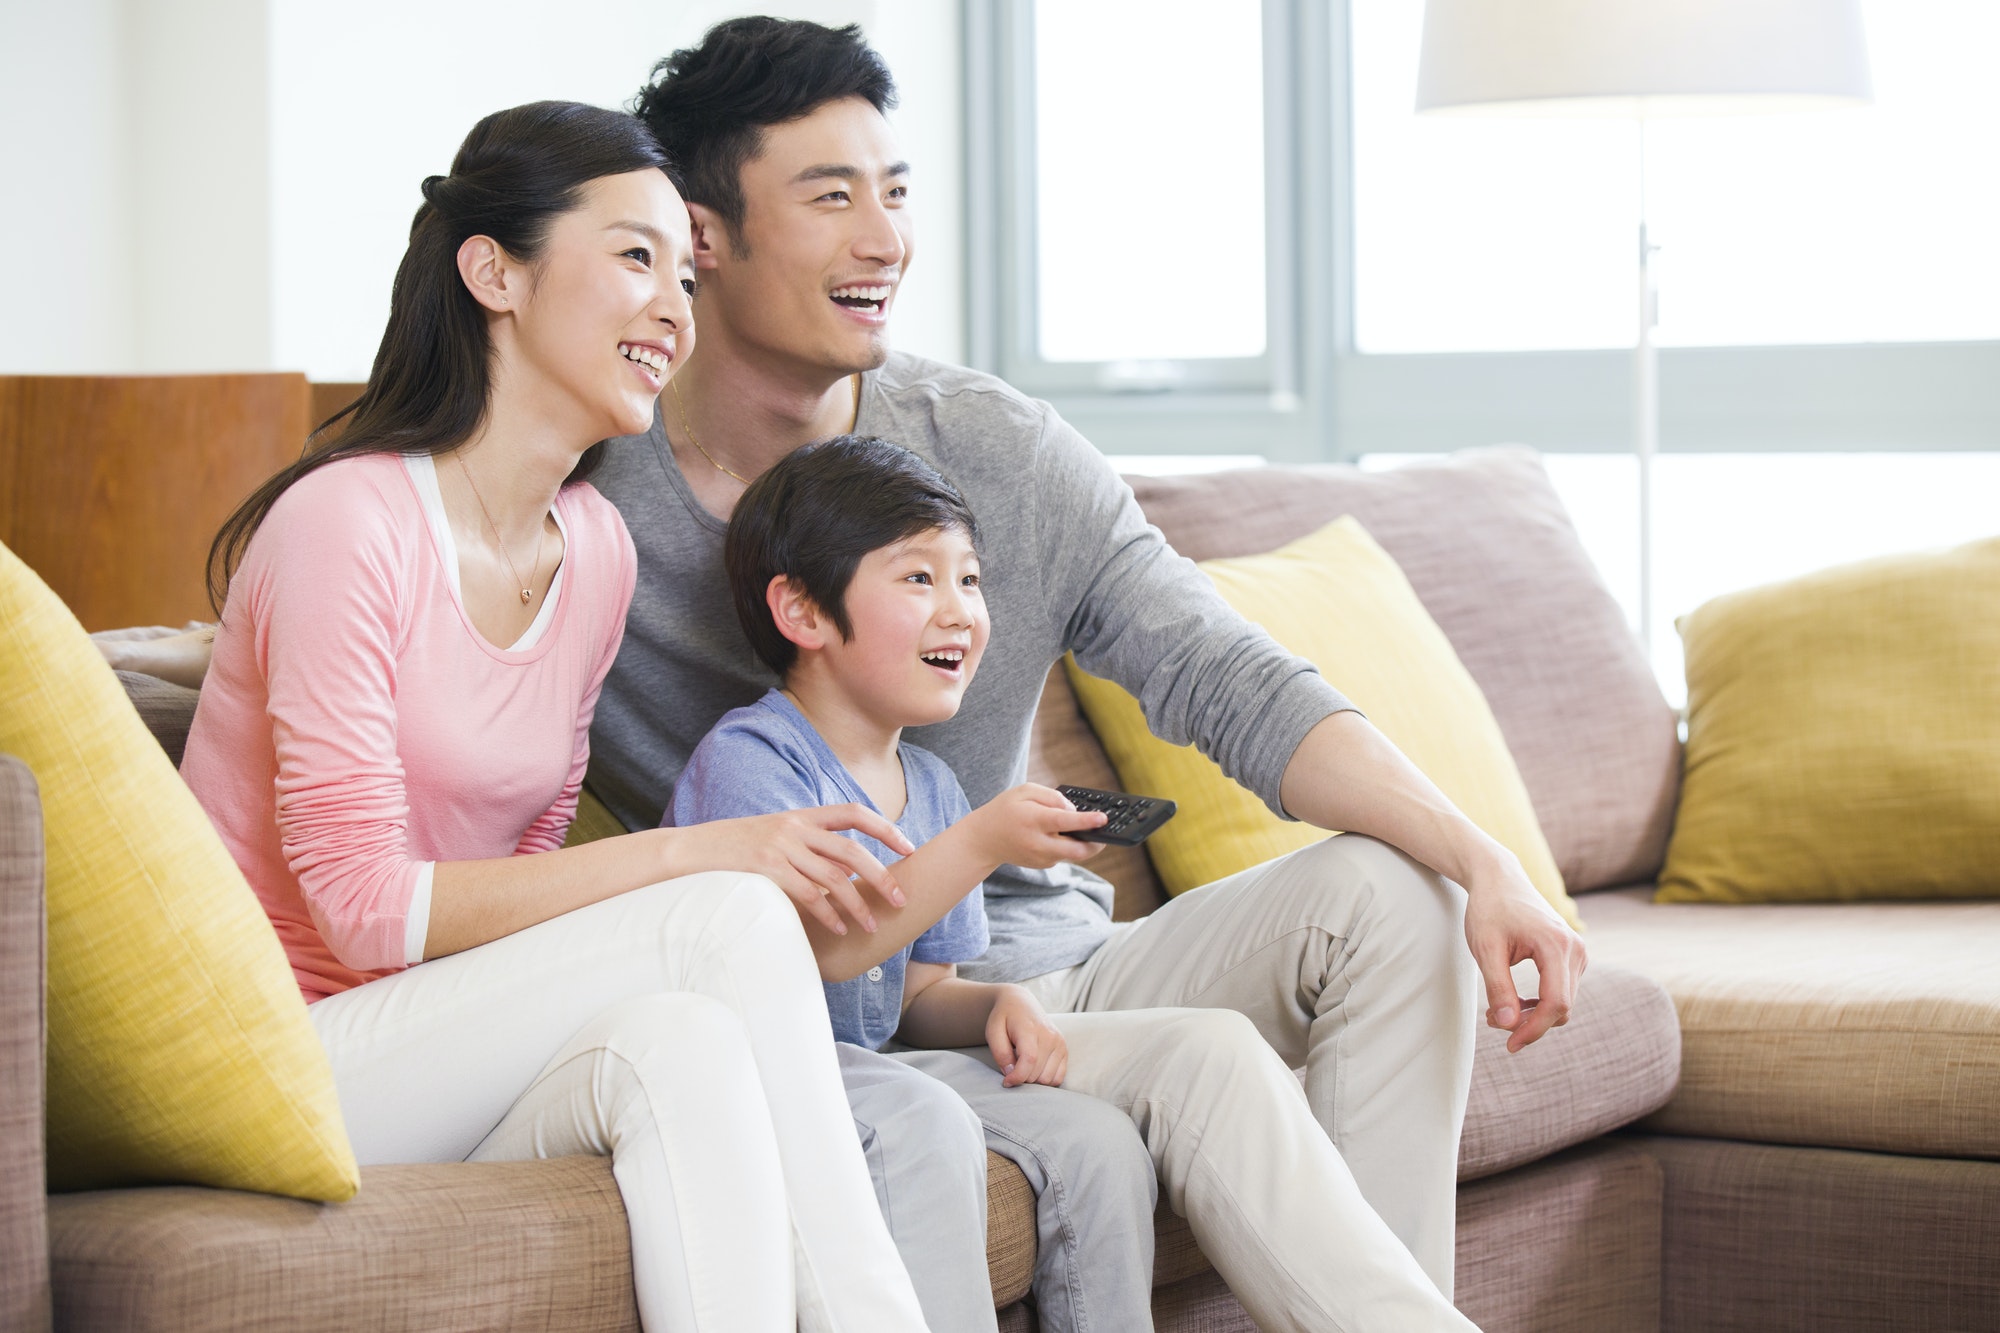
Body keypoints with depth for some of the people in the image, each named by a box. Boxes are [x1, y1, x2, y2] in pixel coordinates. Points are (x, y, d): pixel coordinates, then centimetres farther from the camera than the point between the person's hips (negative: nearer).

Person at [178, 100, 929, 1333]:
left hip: (461, 1059, 6)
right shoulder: (347, 523, -15)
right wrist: (695, 855, -21)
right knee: (730, 923, -25)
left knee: (681, 1040, -29)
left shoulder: (596, 549, 9)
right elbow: (366, 908, -18)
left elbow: (527, 866, 11)